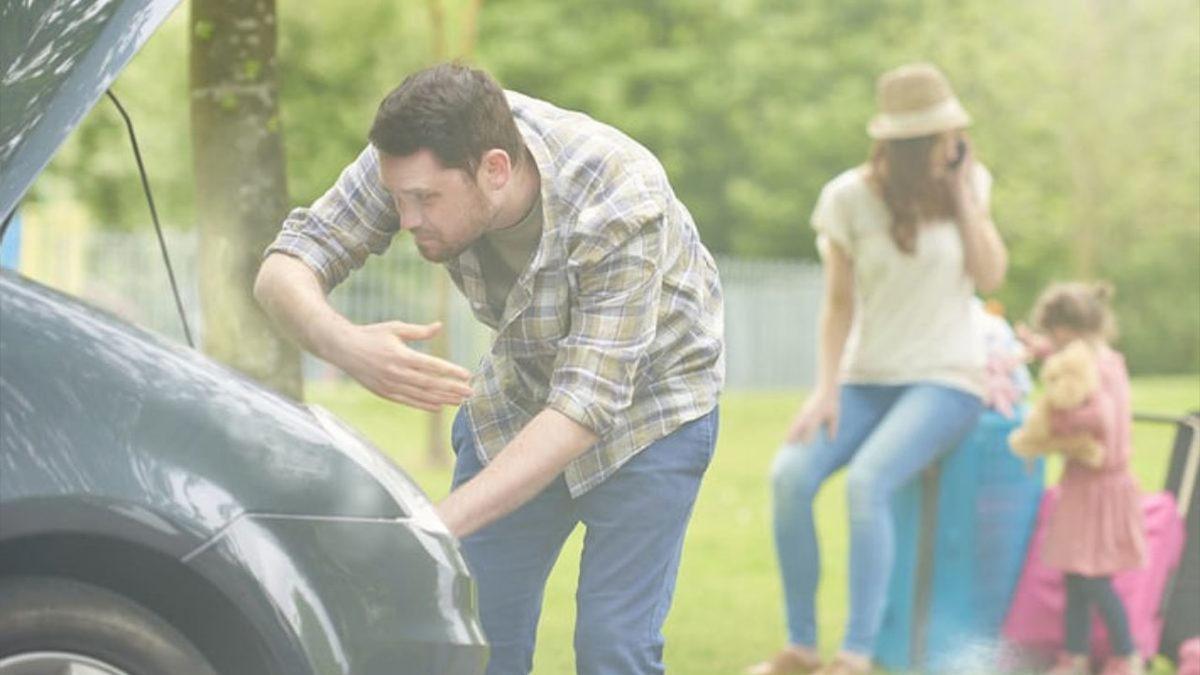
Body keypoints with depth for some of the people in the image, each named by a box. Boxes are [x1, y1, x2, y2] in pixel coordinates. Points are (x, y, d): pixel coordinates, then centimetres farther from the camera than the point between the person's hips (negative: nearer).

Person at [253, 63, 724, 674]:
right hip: (520, 389, 4)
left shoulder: (620, 206, -37)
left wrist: (436, 528, -46)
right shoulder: (417, 159, -25)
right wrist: (343, 345, -48)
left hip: (646, 400, -4)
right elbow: (282, 270, -24)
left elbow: (586, 406, -38)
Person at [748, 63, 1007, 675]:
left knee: (867, 480, -31)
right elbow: (839, 305, 1)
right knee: (790, 475, -26)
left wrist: (961, 193, -7)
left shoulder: (967, 182, 2)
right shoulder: (851, 198, -3)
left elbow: (990, 276, -5)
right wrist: (826, 390, -10)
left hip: (945, 379, -1)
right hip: (868, 378, 2)